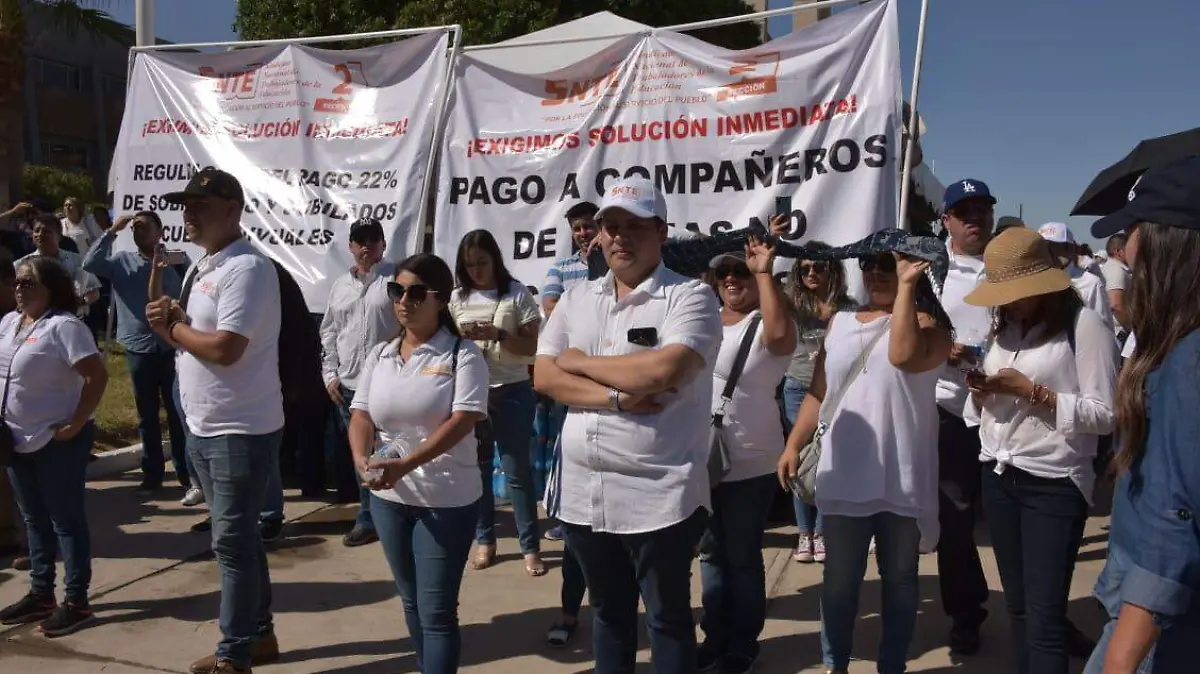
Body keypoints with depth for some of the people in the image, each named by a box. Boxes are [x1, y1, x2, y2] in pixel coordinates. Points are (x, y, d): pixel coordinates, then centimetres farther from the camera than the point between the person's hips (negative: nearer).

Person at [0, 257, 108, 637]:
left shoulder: (63, 326, -17)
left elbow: (98, 375, -24)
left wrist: (76, 424, -22)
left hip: (57, 441, -8)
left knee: (66, 520, 0)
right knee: (34, 520, 17)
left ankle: (77, 601, 9)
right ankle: (40, 593, 29)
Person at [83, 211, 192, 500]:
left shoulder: (176, 260, 0)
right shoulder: (121, 261, 5)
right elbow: (90, 264, -11)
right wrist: (112, 232, -11)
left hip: (172, 348, -2)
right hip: (138, 350, 2)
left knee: (178, 415, 1)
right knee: (147, 417, 12)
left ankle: (189, 477, 6)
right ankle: (152, 474, 23)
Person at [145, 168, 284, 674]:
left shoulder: (246, 269, -18)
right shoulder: (201, 267, 13)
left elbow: (224, 349, -27)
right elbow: (191, 336, 16)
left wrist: (172, 326, -9)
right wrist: (168, 320, -6)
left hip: (241, 431, -9)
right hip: (203, 427, 10)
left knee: (232, 542, -1)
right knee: (239, 537, 17)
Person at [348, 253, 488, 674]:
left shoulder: (463, 354, -10)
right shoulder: (379, 355, 7)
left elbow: (463, 420, -19)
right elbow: (360, 415, 3)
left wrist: (405, 464, -28)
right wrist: (362, 459, -18)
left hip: (447, 500, -5)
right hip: (388, 497, 6)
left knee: (436, 609, 0)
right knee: (411, 601, 19)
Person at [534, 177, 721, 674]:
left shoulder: (690, 297, -9)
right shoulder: (575, 299, 8)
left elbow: (662, 371, -25)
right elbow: (544, 377, -1)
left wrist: (580, 361, -10)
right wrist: (616, 397, -16)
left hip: (659, 496, -5)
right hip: (583, 491, 5)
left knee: (668, 617, 12)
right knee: (607, 611, 23)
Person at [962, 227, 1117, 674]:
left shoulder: (1083, 324, -9)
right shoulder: (1004, 327, 12)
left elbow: (1106, 414, -13)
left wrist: (1034, 393, -20)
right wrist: (982, 391, -4)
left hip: (1054, 484, -6)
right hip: (998, 476, 7)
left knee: (1044, 618, -4)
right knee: (1017, 607, 15)